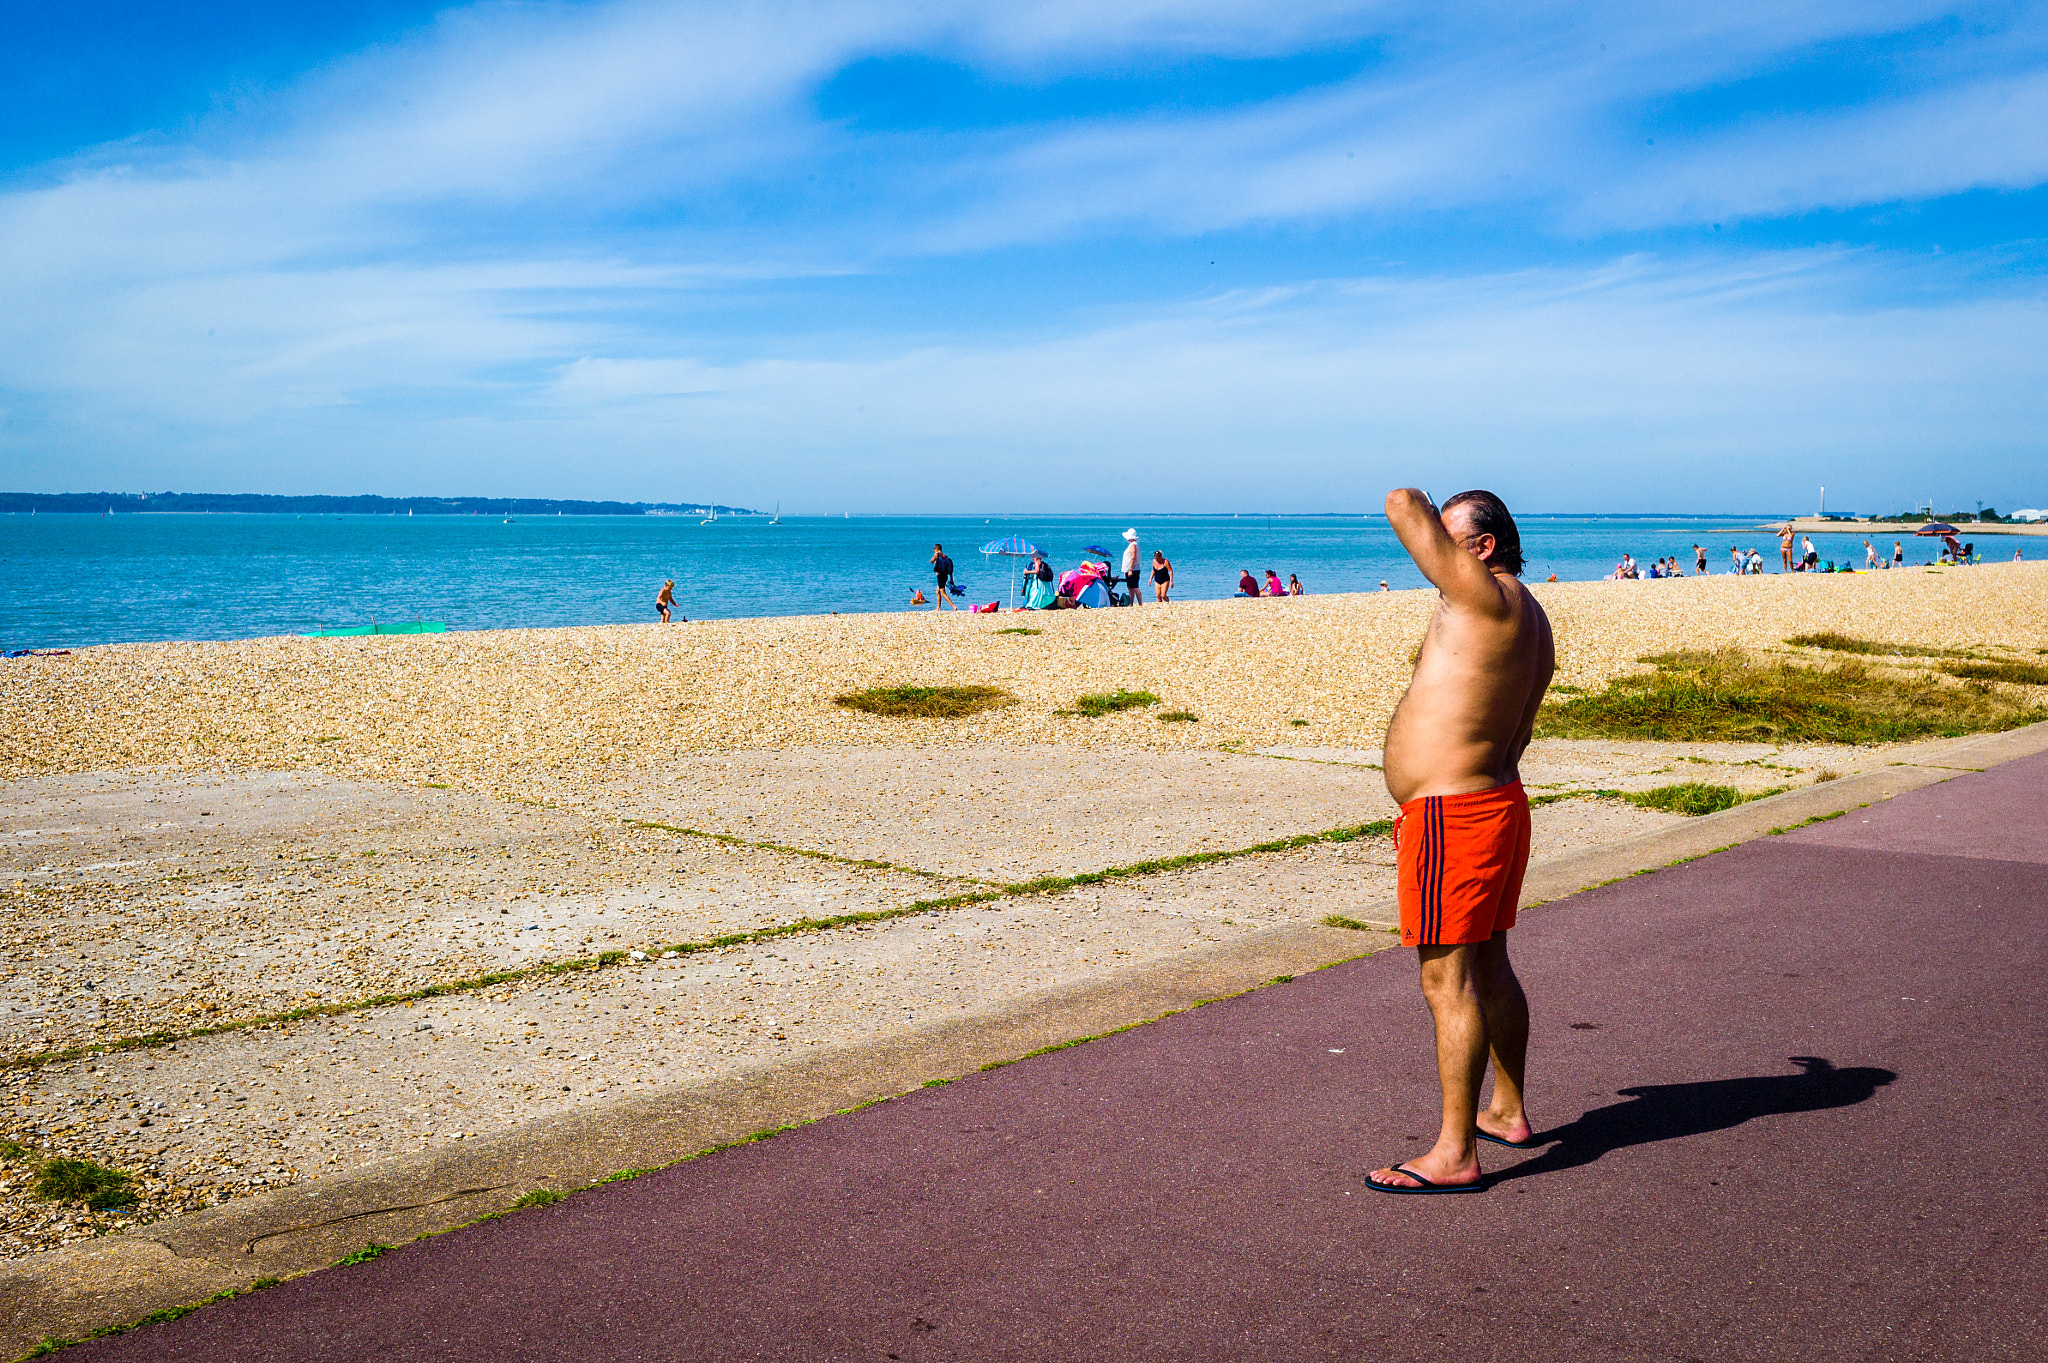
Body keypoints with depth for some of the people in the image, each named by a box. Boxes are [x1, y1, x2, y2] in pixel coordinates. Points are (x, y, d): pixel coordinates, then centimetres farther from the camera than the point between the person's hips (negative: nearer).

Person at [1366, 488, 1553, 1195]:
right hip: (1499, 801, 10)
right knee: (1489, 966, 20)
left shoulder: (1489, 597, -15)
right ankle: (1507, 1112, 34)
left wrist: (1418, 507, 4)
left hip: (1452, 815, -10)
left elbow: (1402, 506, -20)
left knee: (1449, 981, -7)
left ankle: (1454, 1153, -4)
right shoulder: (1529, 623, 15)